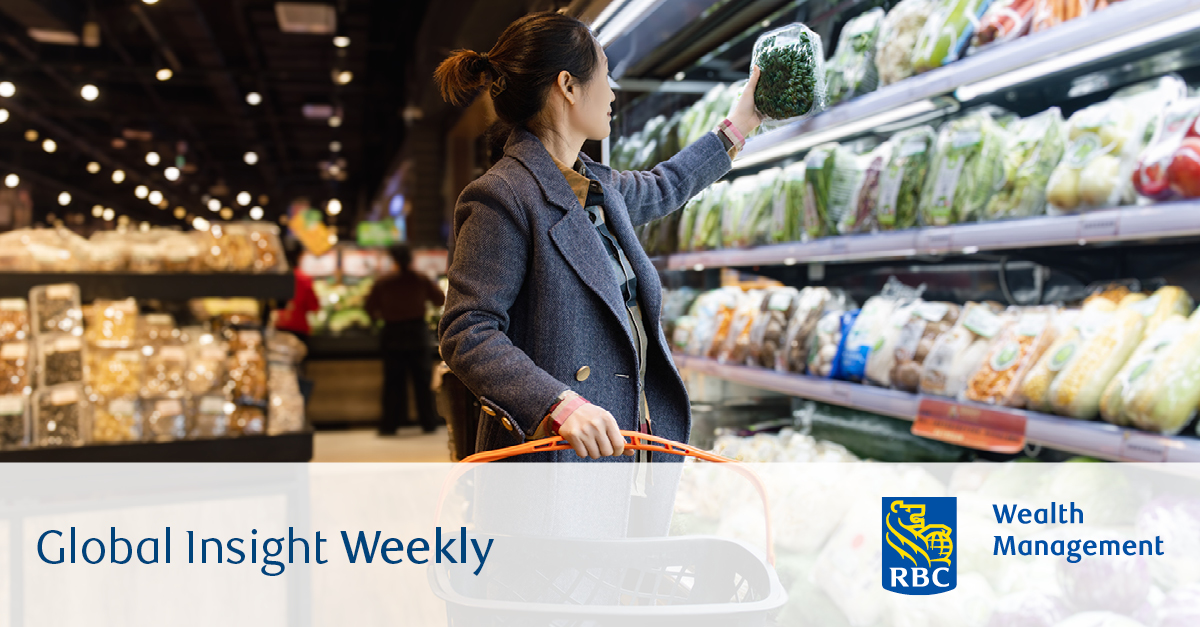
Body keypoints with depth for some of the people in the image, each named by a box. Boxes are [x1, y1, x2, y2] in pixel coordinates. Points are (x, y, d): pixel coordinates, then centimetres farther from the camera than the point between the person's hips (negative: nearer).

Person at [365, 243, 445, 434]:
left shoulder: (383, 282, -6)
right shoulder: (422, 280, -4)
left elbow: (371, 307, 0)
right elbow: (440, 300, 6)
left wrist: (380, 316, 21)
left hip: (393, 334, 0)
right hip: (418, 332, 1)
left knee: (393, 382, 5)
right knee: (423, 379, 8)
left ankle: (390, 424, 7)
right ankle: (428, 422, 12)